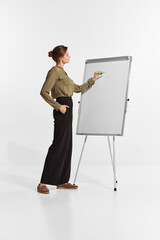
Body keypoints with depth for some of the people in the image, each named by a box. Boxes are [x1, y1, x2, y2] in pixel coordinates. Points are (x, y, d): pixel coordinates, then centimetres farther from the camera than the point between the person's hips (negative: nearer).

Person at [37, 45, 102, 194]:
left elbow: (78, 88, 25)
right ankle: (43, 183, -8)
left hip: (66, 109, 10)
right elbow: (44, 92, -17)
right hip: (62, 110, -10)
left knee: (66, 145, 9)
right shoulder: (54, 71, -10)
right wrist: (58, 106, -20)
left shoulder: (62, 72, 20)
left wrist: (93, 80, 24)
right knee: (58, 144, -11)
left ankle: (62, 181, 14)